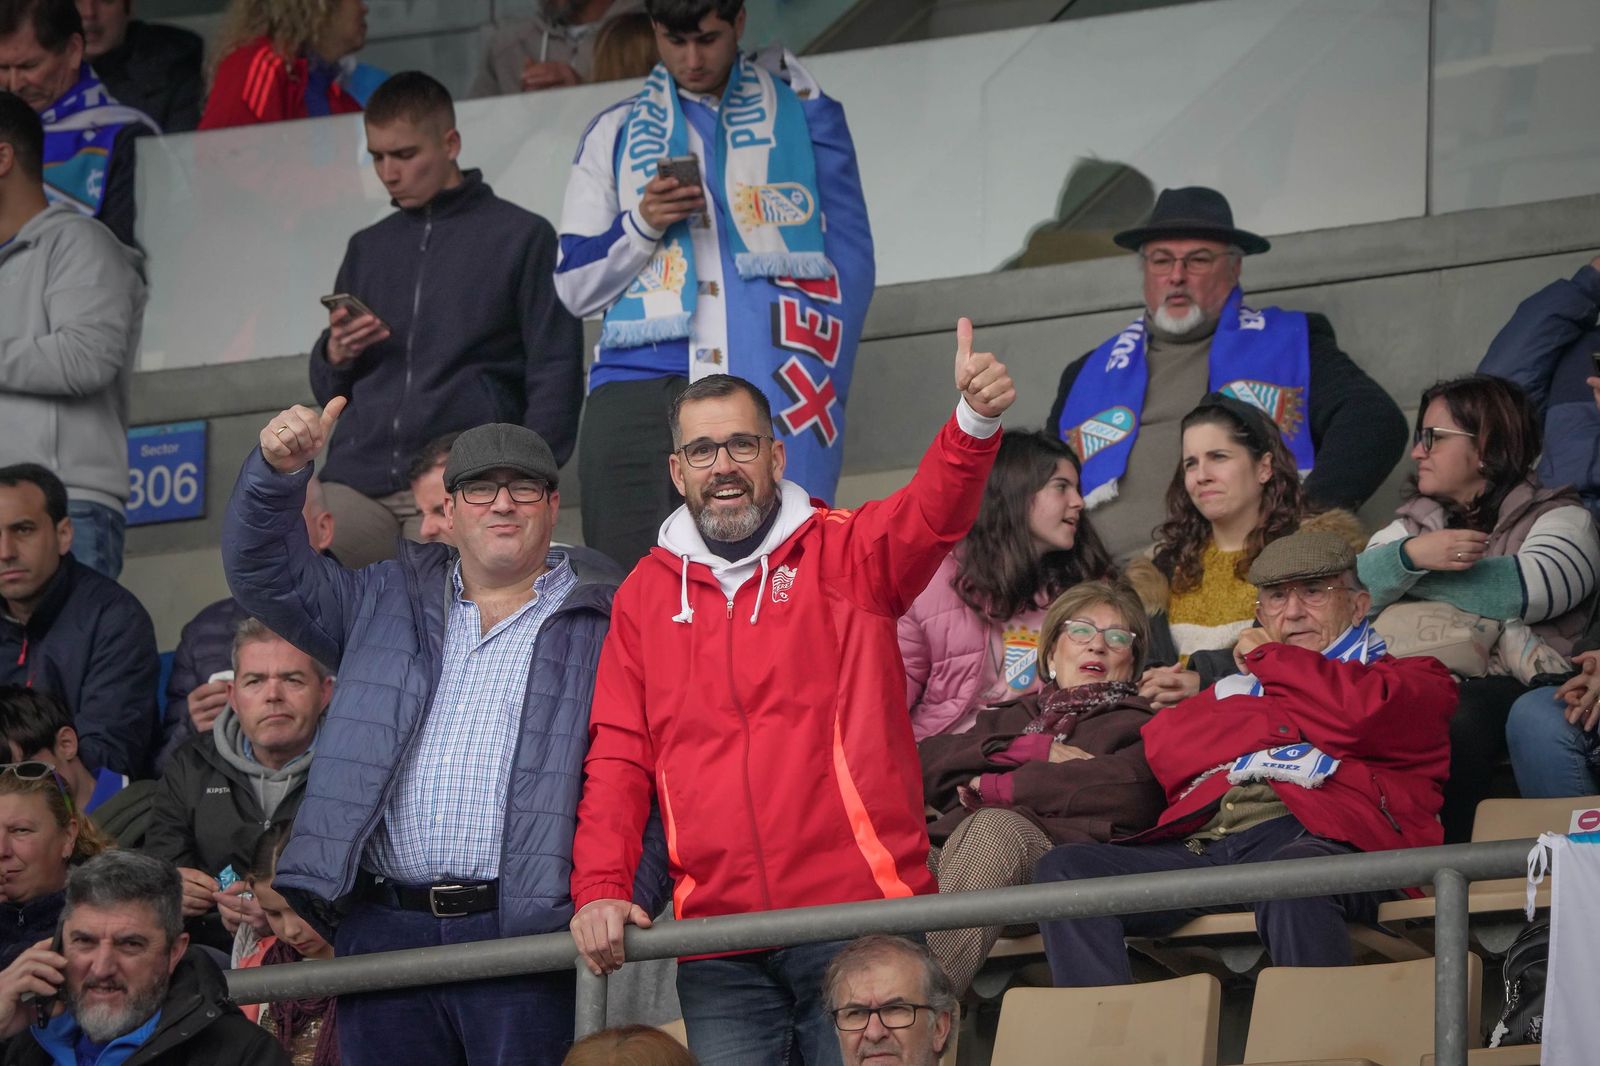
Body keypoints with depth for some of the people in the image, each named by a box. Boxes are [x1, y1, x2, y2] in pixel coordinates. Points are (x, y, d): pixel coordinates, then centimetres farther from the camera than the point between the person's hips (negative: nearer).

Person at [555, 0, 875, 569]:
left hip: (775, 394, -2)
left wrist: (818, 380, -9)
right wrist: (643, 224, -3)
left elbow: (850, 263, 6)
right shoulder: (616, 133, 19)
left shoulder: (803, 115, 14)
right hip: (642, 389, 2)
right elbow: (574, 287, 16)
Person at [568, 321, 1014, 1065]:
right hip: (716, 938, 2)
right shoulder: (647, 593, 13)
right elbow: (618, 759, 10)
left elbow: (931, 514, -14)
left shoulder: (845, 554, 6)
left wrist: (975, 419, -35)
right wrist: (599, 887, -4)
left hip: (858, 912, -2)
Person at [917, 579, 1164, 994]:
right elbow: (926, 762, 19)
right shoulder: (1008, 717, 39)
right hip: (951, 844, 3)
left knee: (996, 826, -39)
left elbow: (1128, 790, 2)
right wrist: (1036, 750, 7)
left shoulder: (1140, 726, 28)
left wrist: (997, 787, 5)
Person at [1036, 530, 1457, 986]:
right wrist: (1288, 724, 4)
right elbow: (1163, 747, 15)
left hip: (1312, 838, -5)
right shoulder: (1240, 687, 37)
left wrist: (1268, 657, 16)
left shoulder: (1413, 679, 26)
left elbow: (1363, 712, -1)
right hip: (1198, 845, 5)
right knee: (1065, 869, -20)